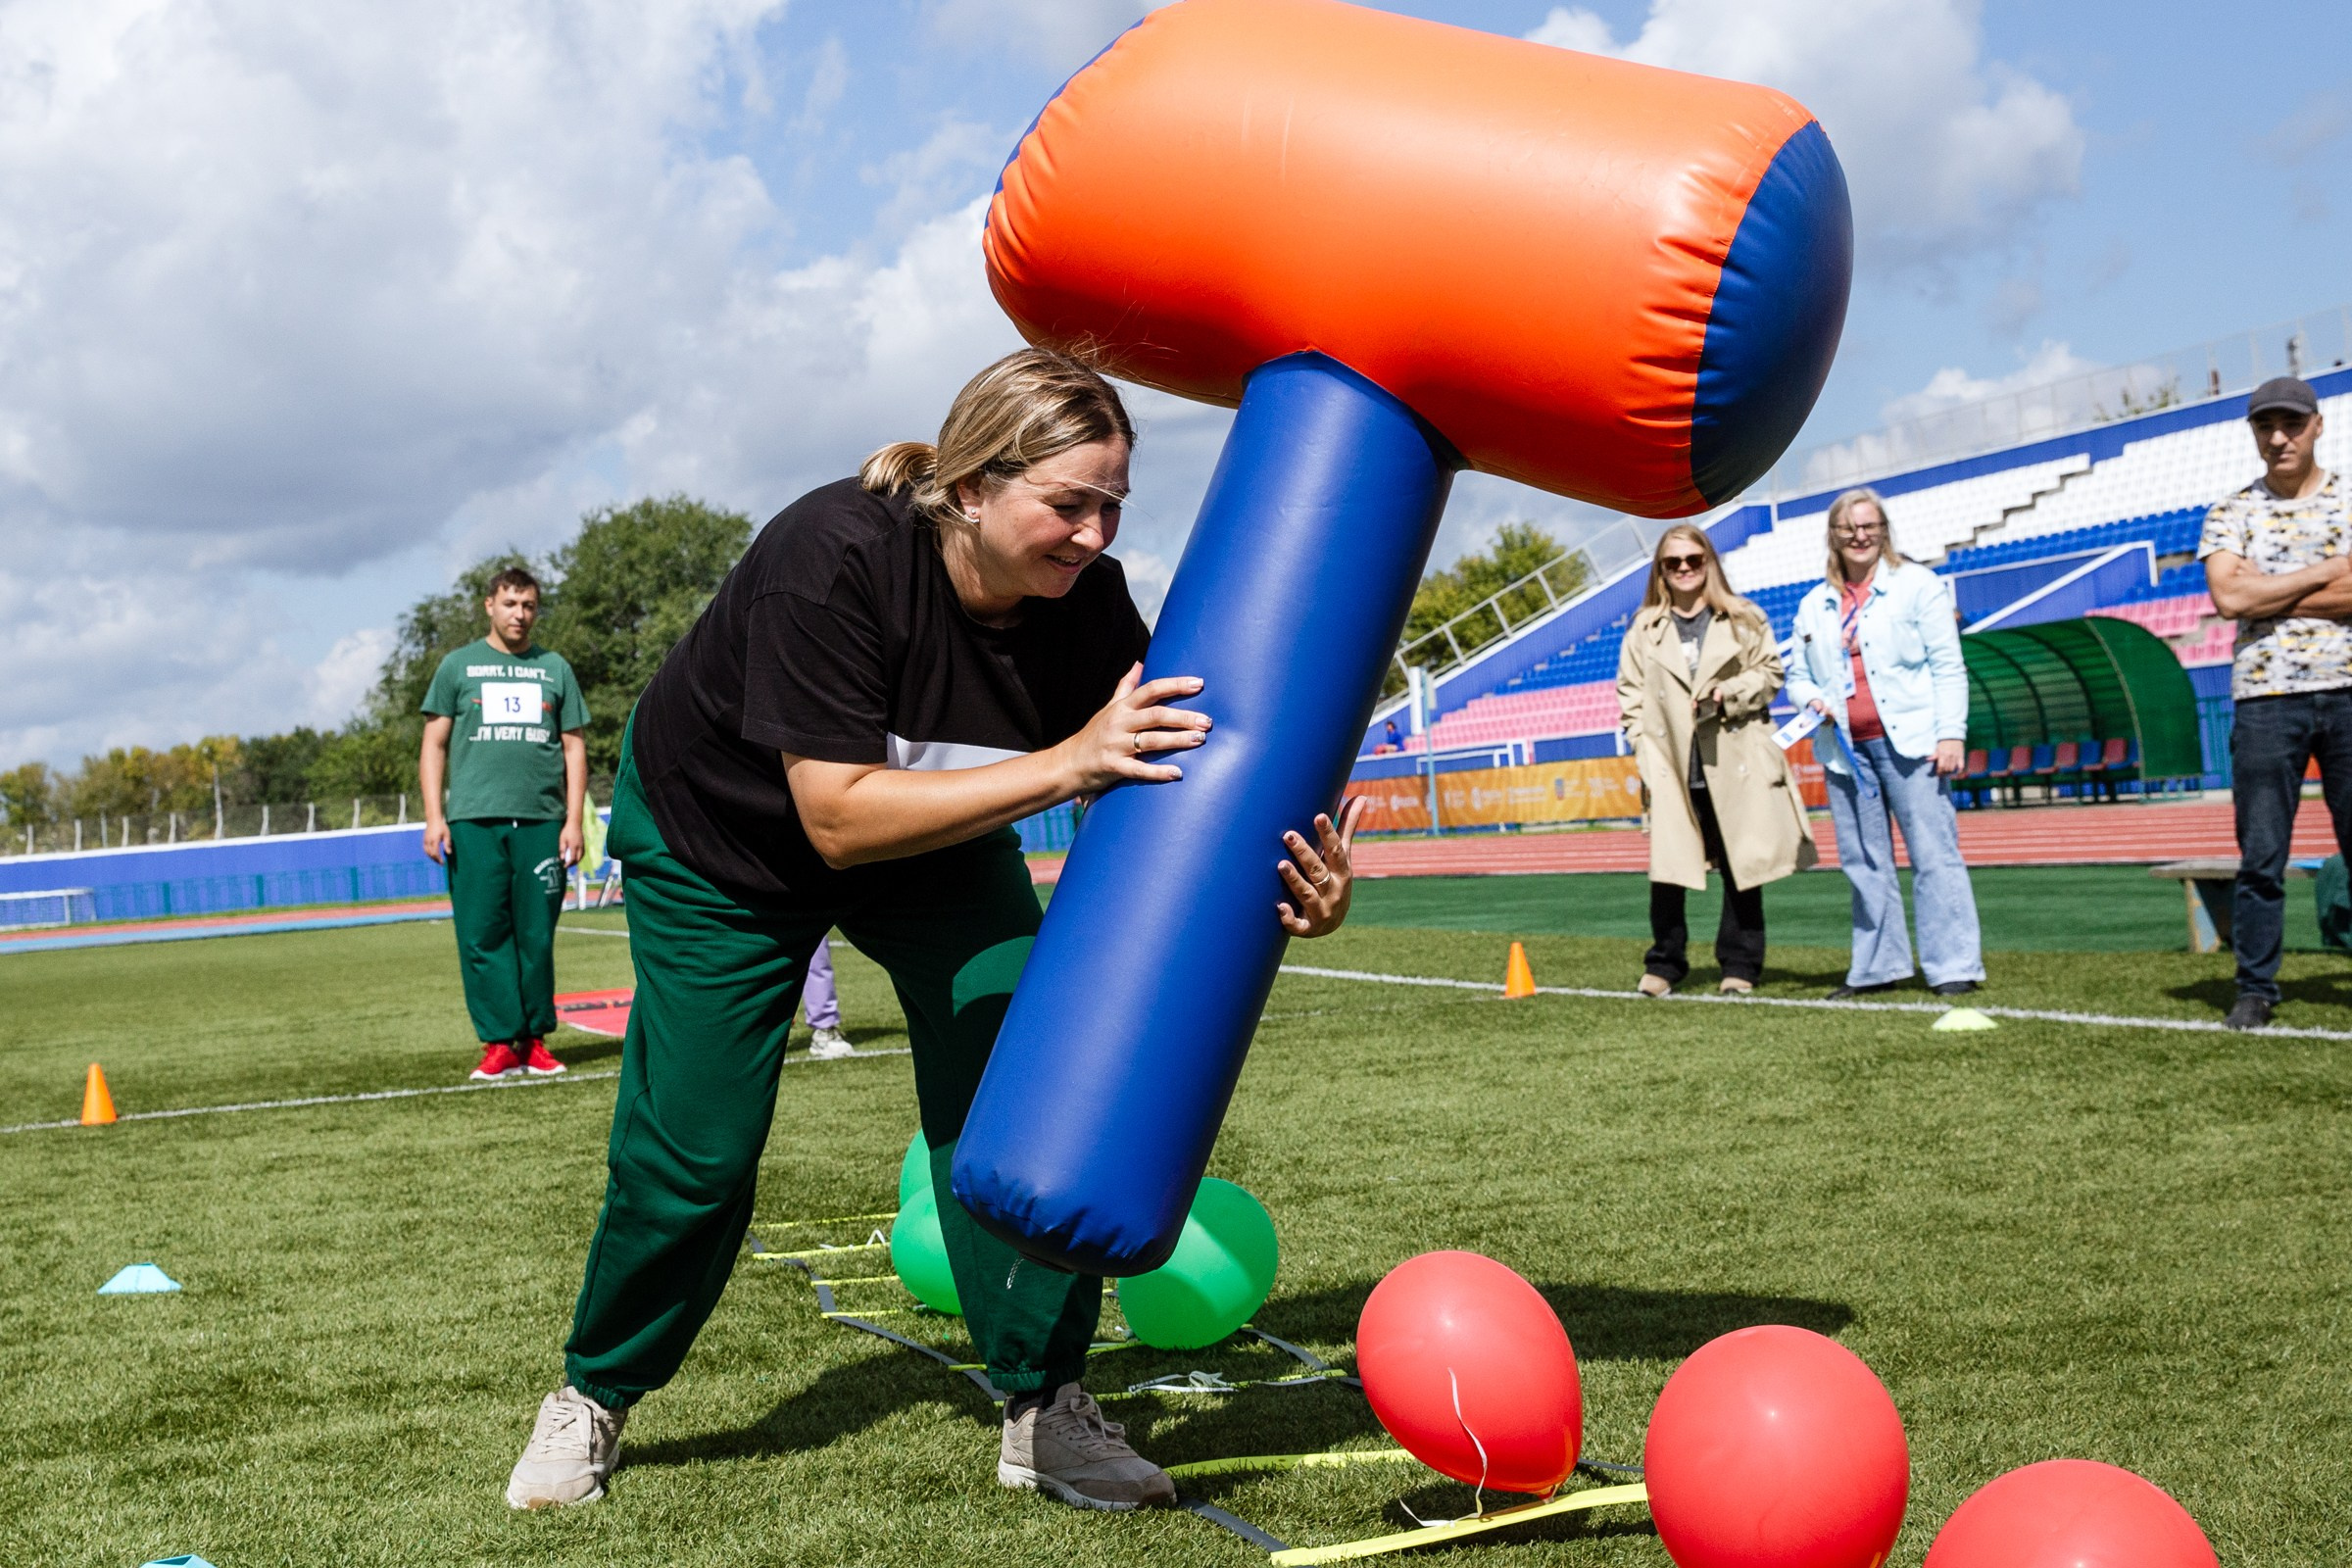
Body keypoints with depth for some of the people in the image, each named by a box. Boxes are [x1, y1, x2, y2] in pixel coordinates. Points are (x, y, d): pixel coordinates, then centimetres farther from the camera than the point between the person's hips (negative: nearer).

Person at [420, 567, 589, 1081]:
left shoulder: (555, 669, 15)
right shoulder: (458, 666, 11)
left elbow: (574, 747, 13)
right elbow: (434, 745, 9)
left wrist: (573, 820, 3)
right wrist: (434, 816, -2)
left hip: (541, 821, 1)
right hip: (474, 822, -1)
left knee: (537, 936, 1)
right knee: (482, 935, -4)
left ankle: (535, 1039, 9)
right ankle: (500, 1043, 1)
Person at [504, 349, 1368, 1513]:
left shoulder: (1087, 607, -24)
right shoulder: (832, 557, -38)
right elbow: (838, 818, -41)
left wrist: (1279, 889, -43)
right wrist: (1062, 765, -47)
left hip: (939, 842, 4)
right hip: (717, 840, -3)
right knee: (693, 1147, -2)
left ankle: (1044, 1411, 1)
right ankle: (592, 1397, 25)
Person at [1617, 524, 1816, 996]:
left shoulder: (1744, 620, 8)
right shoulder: (1644, 629, 10)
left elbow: (1770, 673, 6)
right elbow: (1630, 695, 9)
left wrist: (1727, 695, -11)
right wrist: (1646, 750, -3)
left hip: (1736, 764, 0)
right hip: (1673, 767, 1)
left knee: (1741, 867, 2)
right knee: (1667, 868, -5)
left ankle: (1740, 966, 12)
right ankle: (1663, 965, 8)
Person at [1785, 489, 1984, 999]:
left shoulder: (1917, 585, 3)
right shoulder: (1813, 606, 16)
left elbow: (1947, 666, -2)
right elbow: (1799, 676, 20)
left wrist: (1951, 734, -10)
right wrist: (1812, 698, -3)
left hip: (1909, 742, -4)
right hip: (1845, 747, 5)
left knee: (1934, 853, -6)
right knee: (1863, 861, 8)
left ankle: (1955, 966, -4)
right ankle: (1876, 966, 15)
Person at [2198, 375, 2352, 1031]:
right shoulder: (2230, 515, 9)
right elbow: (2227, 595, -8)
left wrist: (2264, 595, -8)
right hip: (2266, 700, 0)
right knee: (2261, 855, 1)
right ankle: (2255, 989, 8)